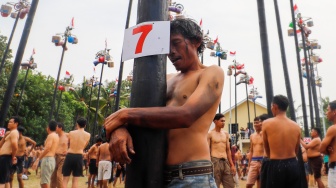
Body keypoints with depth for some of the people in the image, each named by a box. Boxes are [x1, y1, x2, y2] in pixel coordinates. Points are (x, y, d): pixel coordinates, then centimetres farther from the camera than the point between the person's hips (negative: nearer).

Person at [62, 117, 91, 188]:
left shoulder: (71, 133, -3)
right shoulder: (88, 135, -2)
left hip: (70, 156, -1)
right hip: (79, 157, 1)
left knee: (65, 179, 9)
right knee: (75, 180, 10)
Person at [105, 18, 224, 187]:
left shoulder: (212, 73, -3)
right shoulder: (169, 81, 15)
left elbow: (186, 115, -20)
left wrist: (125, 114, -14)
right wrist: (119, 128, -11)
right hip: (157, 174, 6)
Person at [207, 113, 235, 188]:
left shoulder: (226, 134, 13)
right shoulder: (210, 134, -3)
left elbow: (228, 150, 16)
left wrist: (232, 164, 12)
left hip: (225, 161, 6)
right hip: (215, 161, -6)